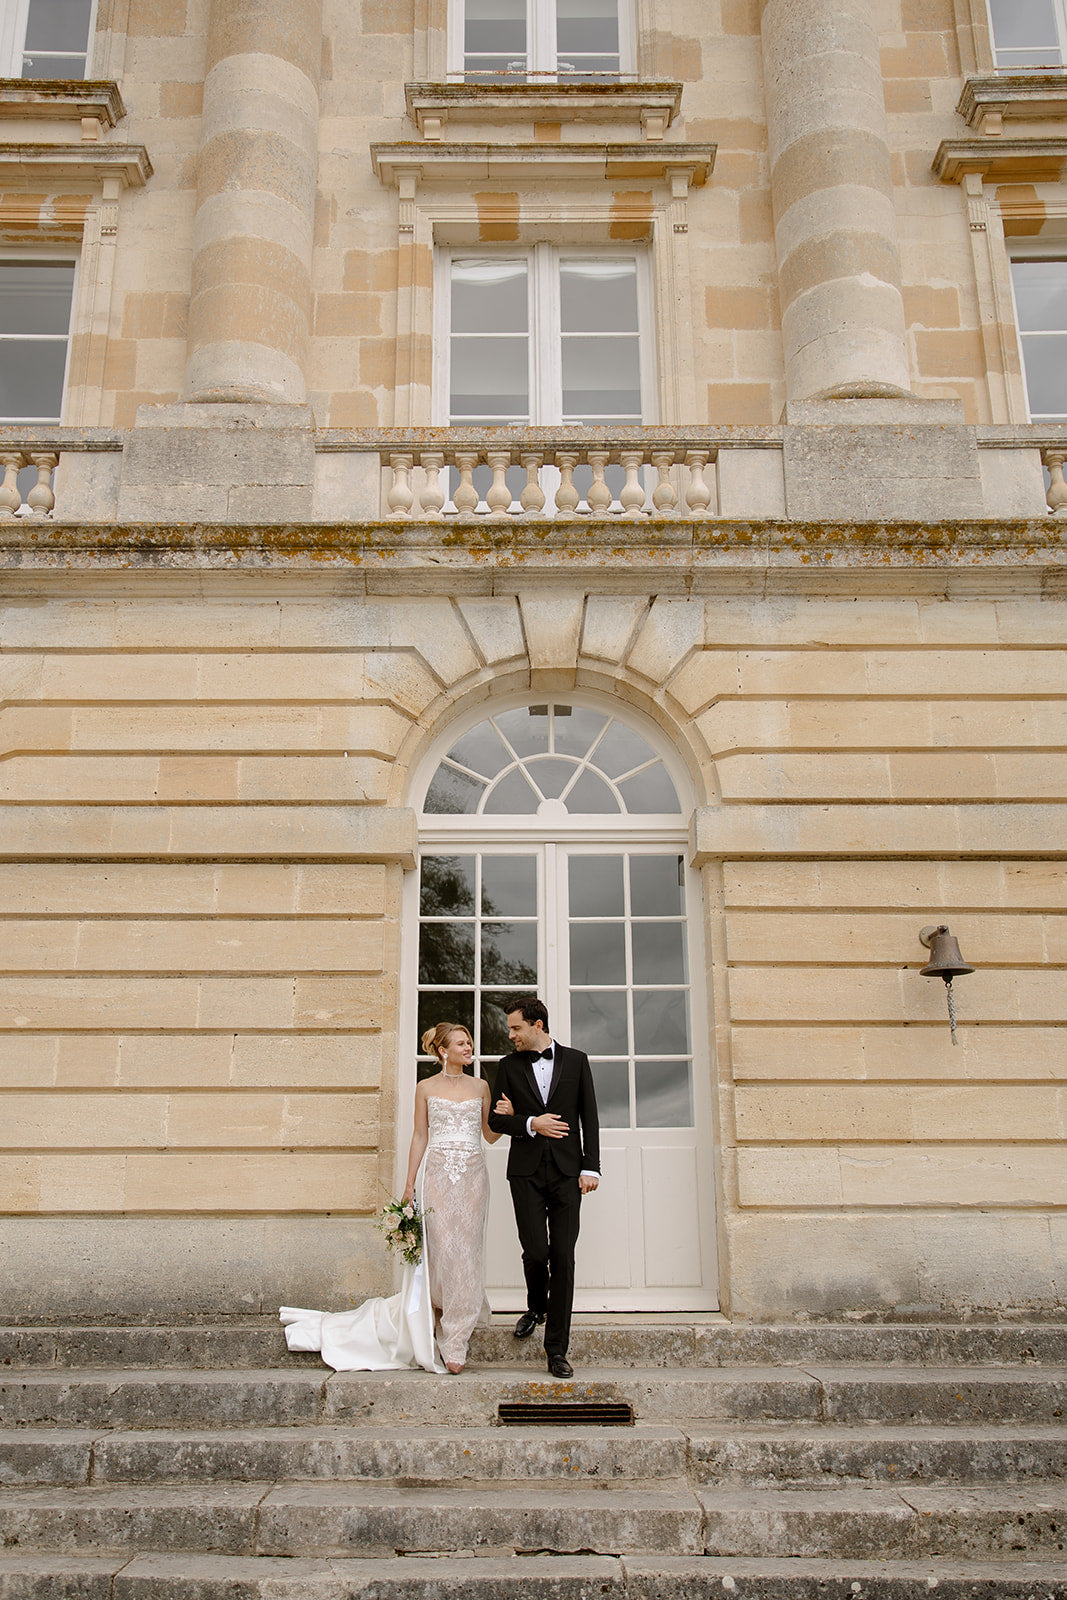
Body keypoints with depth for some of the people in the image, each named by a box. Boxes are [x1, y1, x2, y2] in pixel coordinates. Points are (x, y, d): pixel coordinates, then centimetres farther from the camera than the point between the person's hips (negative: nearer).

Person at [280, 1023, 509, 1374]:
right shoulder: (426, 1088, 5)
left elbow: (490, 1136, 14)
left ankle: (453, 1344, 7)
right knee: (438, 1250, -6)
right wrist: (409, 1184, 0)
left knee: (465, 1253, -1)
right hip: (436, 1174, -2)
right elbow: (420, 1137, 5)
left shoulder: (480, 1087, 10)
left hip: (472, 1176, 2)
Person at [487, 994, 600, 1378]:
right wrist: (531, 1124, -9)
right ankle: (536, 1306, 28)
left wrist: (590, 1167, -3)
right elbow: (495, 1119, 8)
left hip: (567, 1171, -1)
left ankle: (557, 1349, 5)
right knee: (536, 1251, -6)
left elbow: (589, 1117, 5)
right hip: (526, 1171, 1)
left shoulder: (576, 1061, 6)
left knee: (563, 1257, -2)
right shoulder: (509, 1066, 9)